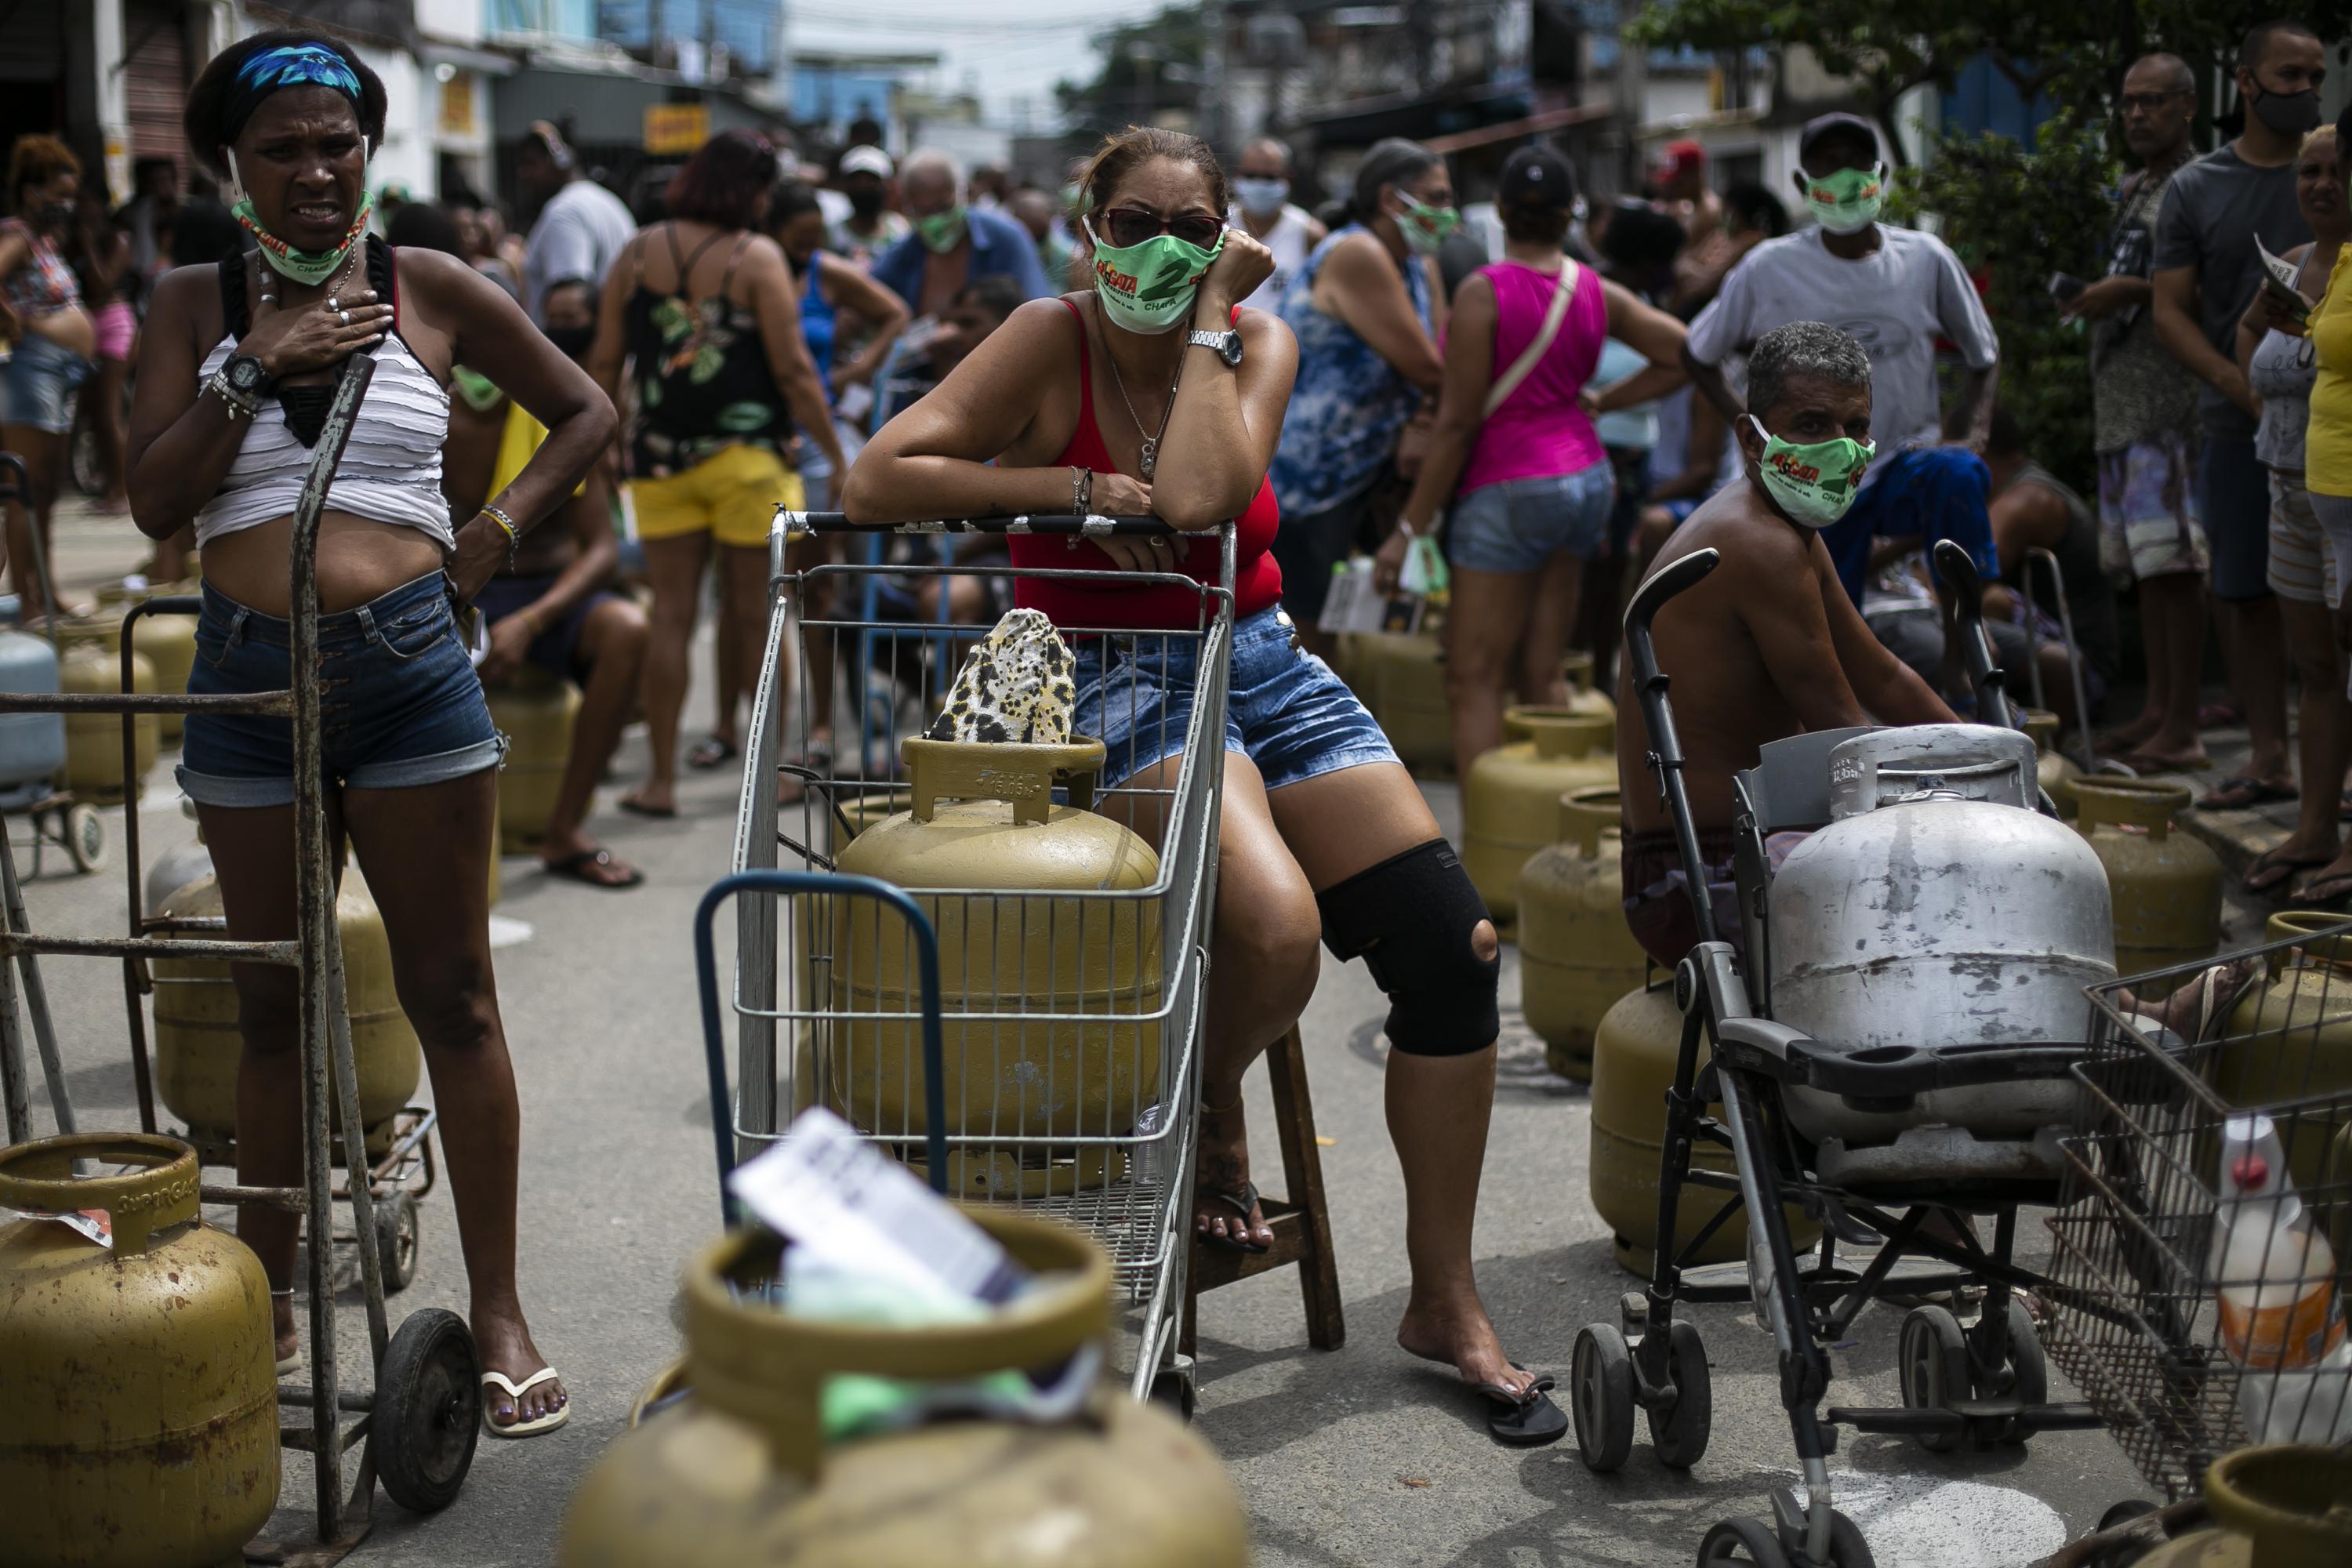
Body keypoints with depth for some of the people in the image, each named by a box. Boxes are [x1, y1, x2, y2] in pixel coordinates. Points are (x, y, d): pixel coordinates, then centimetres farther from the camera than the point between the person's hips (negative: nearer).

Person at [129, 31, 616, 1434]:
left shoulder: (433, 291, 4)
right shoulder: (195, 306, 7)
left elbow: (587, 411, 12)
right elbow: (156, 503, -1)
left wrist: (499, 528, 0)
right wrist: (255, 369, -10)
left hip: (409, 670, -2)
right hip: (248, 680, 2)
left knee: (452, 995, 2)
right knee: (273, 1003, 11)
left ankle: (500, 1312, 9)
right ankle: (268, 1304, 24)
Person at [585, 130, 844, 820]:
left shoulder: (638, 253, 5)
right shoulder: (757, 258, -7)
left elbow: (604, 362, 6)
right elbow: (792, 369, -10)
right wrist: (836, 454, -4)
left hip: (661, 456, 3)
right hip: (747, 453, -3)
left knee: (671, 614, 6)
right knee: (760, 614, 6)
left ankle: (662, 779, 5)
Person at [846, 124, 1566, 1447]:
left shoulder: (1258, 341, 3)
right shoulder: (1052, 342, -5)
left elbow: (1196, 499, -18)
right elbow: (877, 481, -16)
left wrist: (1208, 320, -11)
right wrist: (1077, 489, -16)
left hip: (1264, 659, 5)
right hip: (1121, 680, -5)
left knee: (1451, 939, -10)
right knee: (1278, 927, -32)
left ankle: (1447, 1305, 5)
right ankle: (1213, 1113, 6)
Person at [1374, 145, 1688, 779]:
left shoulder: (1482, 293, -13)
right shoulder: (1596, 292, 4)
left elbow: (1457, 423, -14)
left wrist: (1409, 528, -9)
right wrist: (1598, 402, 13)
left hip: (1510, 488, -7)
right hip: (1586, 479, 7)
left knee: (1473, 680, -2)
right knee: (1541, 674, 13)